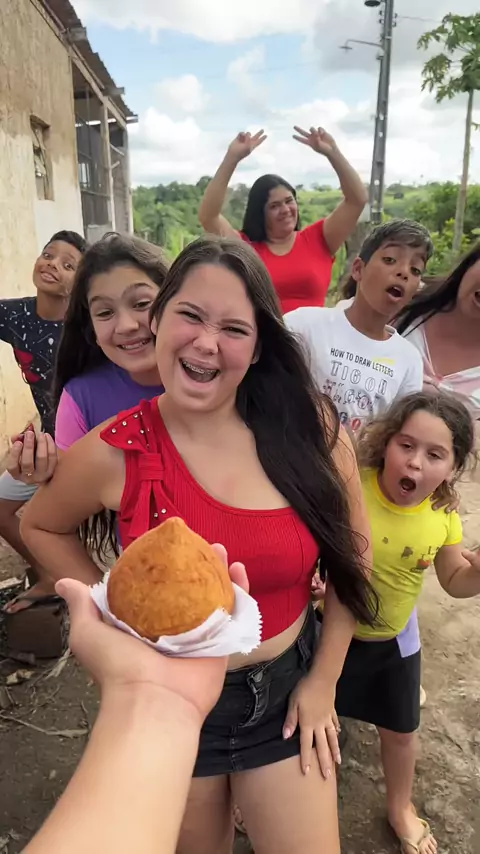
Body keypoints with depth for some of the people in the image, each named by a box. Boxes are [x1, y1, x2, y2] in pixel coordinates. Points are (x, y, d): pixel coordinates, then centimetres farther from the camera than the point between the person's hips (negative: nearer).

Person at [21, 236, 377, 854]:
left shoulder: (308, 428, -16)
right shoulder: (112, 455, -18)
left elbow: (351, 551, -3)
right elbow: (40, 528, 2)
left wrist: (323, 680, -1)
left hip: (286, 691, 1)